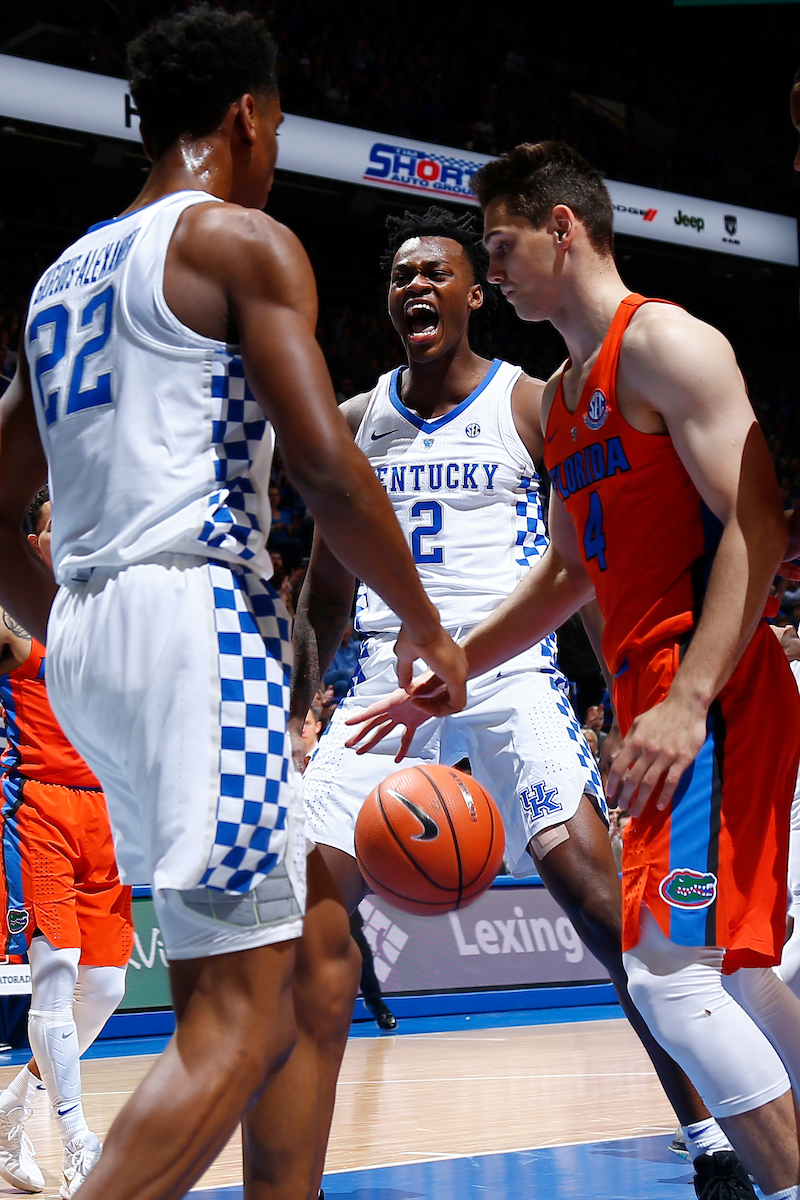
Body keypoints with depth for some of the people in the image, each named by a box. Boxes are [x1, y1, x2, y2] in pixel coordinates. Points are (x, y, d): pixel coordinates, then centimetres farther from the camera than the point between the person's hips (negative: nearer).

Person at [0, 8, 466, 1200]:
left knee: (318, 949, 16)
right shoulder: (243, 239, -2)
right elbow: (327, 467, -13)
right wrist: (425, 625, -1)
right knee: (242, 1015, -11)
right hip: (193, 615, -9)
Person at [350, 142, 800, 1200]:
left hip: (714, 690, -10)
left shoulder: (664, 343, -8)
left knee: (668, 967, -16)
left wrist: (689, 699, -26)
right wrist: (450, 672, 24)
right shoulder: (562, 396, 21)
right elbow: (568, 573, 29)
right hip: (656, 691, 10)